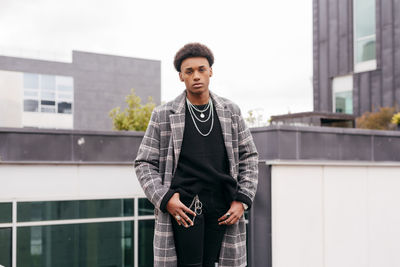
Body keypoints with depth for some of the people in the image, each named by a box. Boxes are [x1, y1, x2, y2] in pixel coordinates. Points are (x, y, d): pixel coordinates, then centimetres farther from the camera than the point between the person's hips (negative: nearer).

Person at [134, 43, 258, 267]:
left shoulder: (231, 111, 10)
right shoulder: (164, 115, 3)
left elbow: (249, 156, 15)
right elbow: (144, 163, 5)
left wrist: (242, 200, 3)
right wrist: (164, 199, -10)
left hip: (221, 209, 3)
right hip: (183, 207, -2)